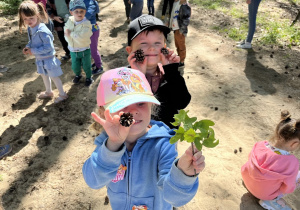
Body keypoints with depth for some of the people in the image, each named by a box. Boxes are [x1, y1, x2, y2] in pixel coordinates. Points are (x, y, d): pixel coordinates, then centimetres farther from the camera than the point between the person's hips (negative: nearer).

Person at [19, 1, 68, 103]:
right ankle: (48, 92, 47)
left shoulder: (42, 31, -30)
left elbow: (48, 47, -29)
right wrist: (28, 47, -7)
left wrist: (33, 51, -23)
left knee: (53, 77, 7)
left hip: (48, 58, -9)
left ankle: (62, 94, 27)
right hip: (39, 58, 9)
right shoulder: (30, 29, -3)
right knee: (44, 75, 25)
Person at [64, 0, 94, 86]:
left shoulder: (86, 24, -21)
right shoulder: (69, 21, -4)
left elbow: (81, 37, -31)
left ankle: (89, 77, 39)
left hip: (84, 50, -4)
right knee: (75, 66, 18)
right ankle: (78, 75, 49)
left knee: (86, 66, 12)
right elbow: (66, 34, -1)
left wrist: (71, 33, -24)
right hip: (73, 50, 4)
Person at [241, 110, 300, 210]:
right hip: (265, 194, -4)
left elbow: (250, 158, -2)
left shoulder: (259, 145, -24)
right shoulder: (292, 163, -34)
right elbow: (288, 188, -19)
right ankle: (272, 200, 3)